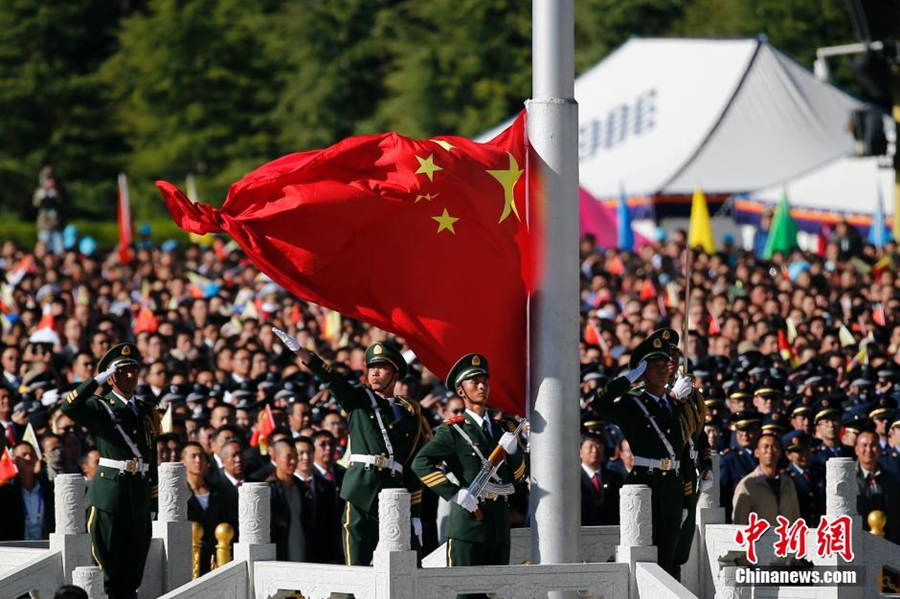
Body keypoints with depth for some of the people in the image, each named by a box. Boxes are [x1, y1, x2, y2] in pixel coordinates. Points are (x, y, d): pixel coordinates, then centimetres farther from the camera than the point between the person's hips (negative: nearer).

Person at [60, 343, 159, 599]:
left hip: (139, 497, 5)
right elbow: (69, 407, -20)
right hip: (109, 494, -5)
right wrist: (99, 379, -17)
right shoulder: (99, 408, 1)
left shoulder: (148, 412, 16)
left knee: (133, 569, 6)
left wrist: (153, 493, 15)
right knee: (108, 563, -4)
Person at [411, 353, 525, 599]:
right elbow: (421, 463, -14)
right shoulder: (453, 430, -3)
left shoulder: (501, 427, 15)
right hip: (468, 515, -6)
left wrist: (513, 450, -4)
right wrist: (455, 494, -18)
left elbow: (517, 474, 17)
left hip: (499, 516, 6)